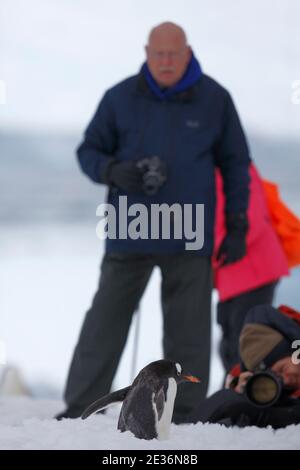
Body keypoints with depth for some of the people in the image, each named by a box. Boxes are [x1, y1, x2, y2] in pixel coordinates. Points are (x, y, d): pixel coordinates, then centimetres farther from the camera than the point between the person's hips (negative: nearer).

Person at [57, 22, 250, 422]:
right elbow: (89, 150, 10)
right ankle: (80, 406, 5)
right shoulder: (121, 98, 3)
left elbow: (235, 165, 10)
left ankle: (184, 412, 8)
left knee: (188, 329, 2)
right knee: (106, 321, 1)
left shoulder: (214, 100, 4)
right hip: (129, 235, 0)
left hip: (189, 239, 0)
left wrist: (237, 227, 5)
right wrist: (113, 171, -12)